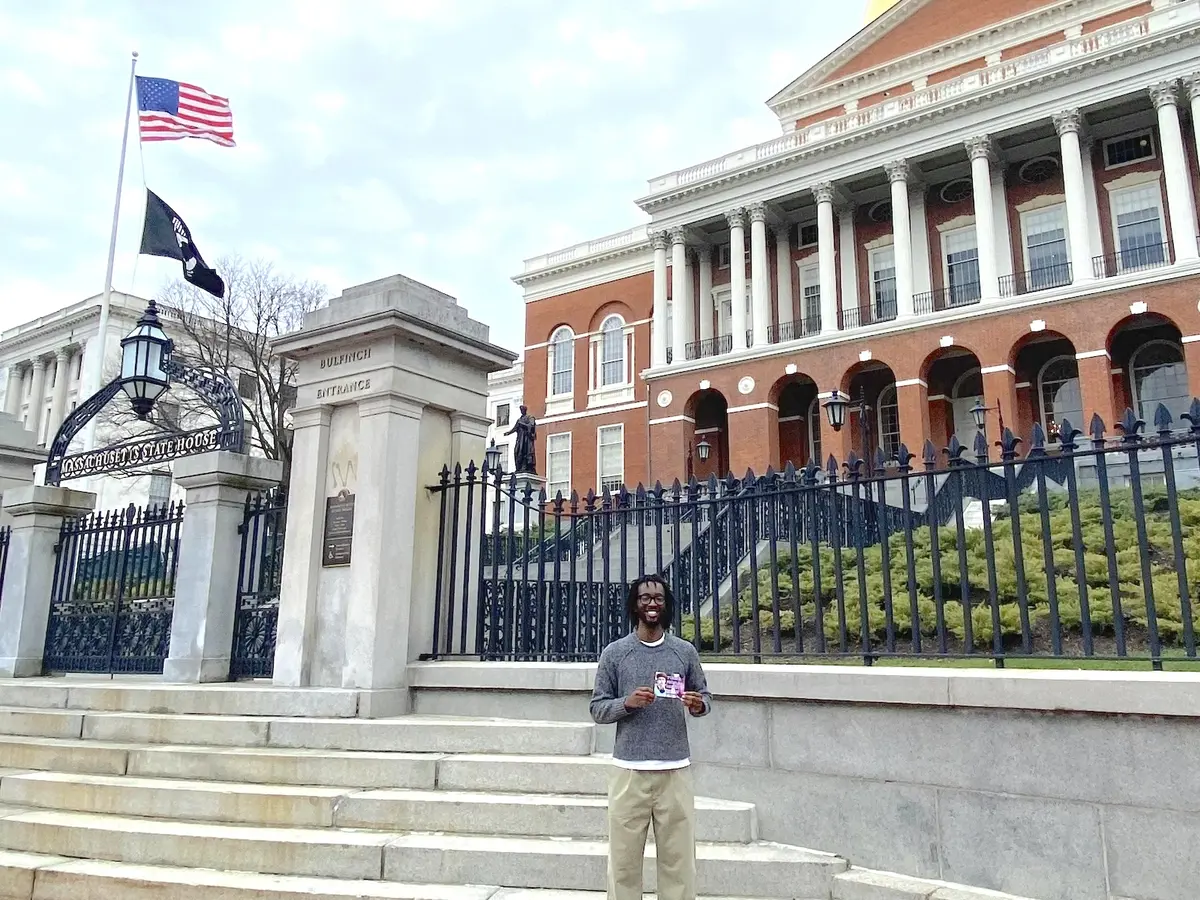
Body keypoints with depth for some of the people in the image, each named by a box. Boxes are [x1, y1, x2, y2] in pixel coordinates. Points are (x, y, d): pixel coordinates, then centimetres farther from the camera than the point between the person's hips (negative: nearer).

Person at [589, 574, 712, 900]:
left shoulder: (685, 651, 6)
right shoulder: (614, 653, 2)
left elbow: (705, 696, 11)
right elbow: (597, 708, 3)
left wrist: (698, 705, -11)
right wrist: (626, 703, -16)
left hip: (676, 771, 1)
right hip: (629, 771, -1)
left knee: (679, 858, 5)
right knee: (624, 858, 4)